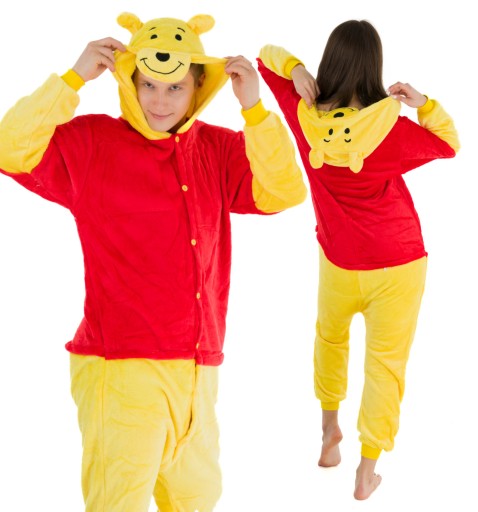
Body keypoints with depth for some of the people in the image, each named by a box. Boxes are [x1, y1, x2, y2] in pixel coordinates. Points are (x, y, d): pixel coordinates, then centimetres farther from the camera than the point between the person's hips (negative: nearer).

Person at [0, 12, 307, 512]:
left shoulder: (218, 149, 8)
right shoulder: (90, 143, -3)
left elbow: (283, 192, -4)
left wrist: (253, 108, -13)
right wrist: (74, 79, -20)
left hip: (197, 372, 5)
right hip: (120, 369, -5)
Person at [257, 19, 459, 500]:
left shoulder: (305, 116, -12)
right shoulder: (392, 129, -18)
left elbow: (267, 56, 1)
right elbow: (450, 144, 0)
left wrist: (296, 70, -17)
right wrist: (422, 103, -9)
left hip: (337, 262, 3)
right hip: (397, 265, -3)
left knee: (330, 337, 30)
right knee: (385, 363, 7)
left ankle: (329, 429, 43)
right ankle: (366, 472, 14)